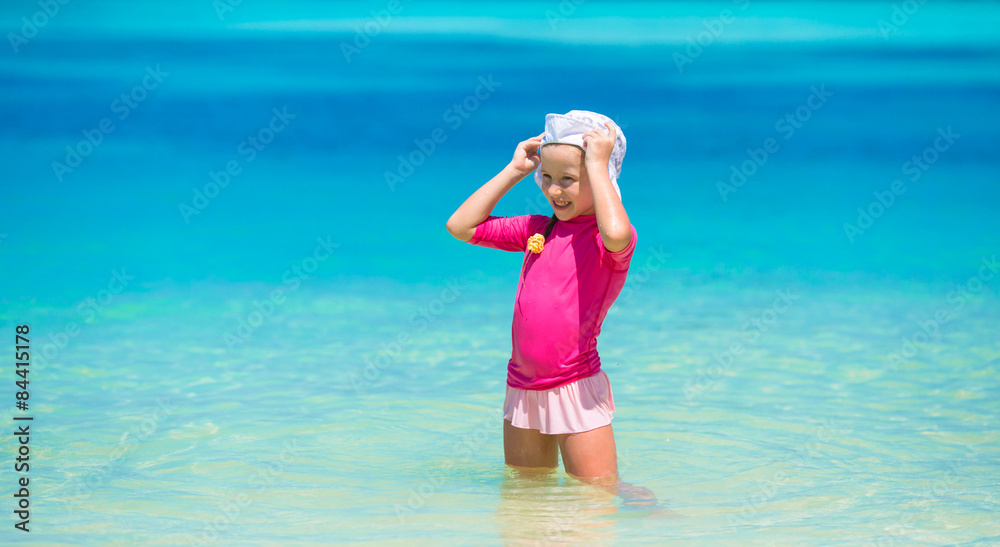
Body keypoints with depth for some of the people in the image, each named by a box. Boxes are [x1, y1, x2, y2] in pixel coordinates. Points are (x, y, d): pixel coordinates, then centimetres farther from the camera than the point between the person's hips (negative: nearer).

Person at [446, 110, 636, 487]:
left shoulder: (610, 237, -10)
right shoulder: (539, 228, 11)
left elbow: (616, 234, -37)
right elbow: (461, 226, 12)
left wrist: (597, 163, -24)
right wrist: (514, 171, 7)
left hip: (575, 387, -7)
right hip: (523, 387, 7)